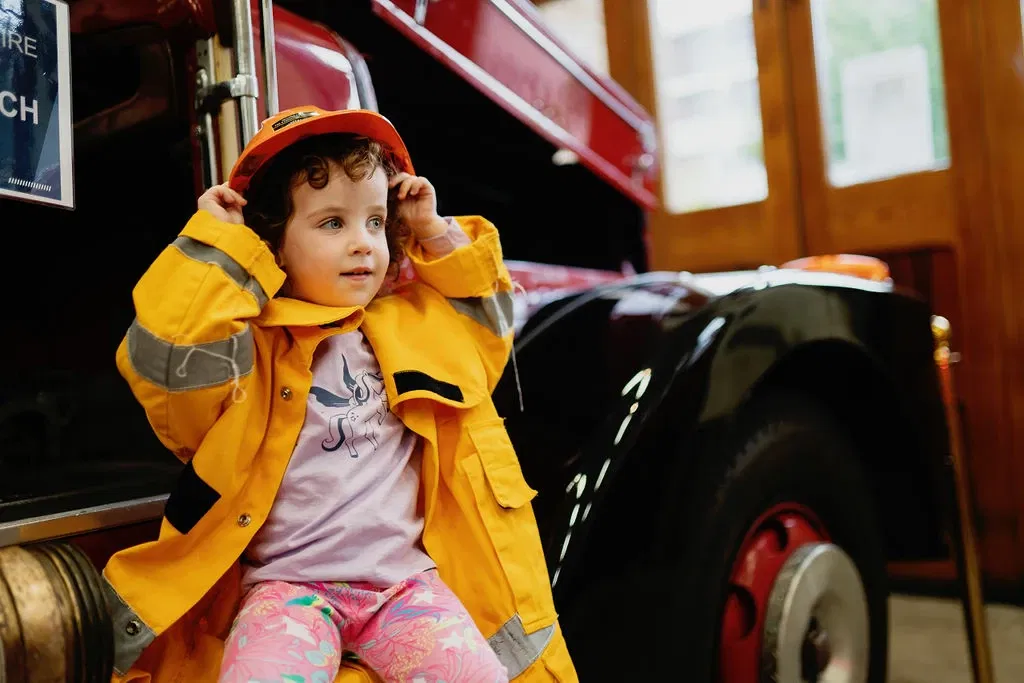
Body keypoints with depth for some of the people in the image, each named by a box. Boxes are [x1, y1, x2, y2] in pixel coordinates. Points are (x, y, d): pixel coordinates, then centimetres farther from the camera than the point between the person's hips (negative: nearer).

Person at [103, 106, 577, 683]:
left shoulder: (413, 325, 14)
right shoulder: (248, 342, -1)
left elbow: (487, 316, 28)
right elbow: (169, 355, -19)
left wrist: (436, 233, 16)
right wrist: (215, 243, -11)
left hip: (406, 578, 4)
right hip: (287, 584, -3)